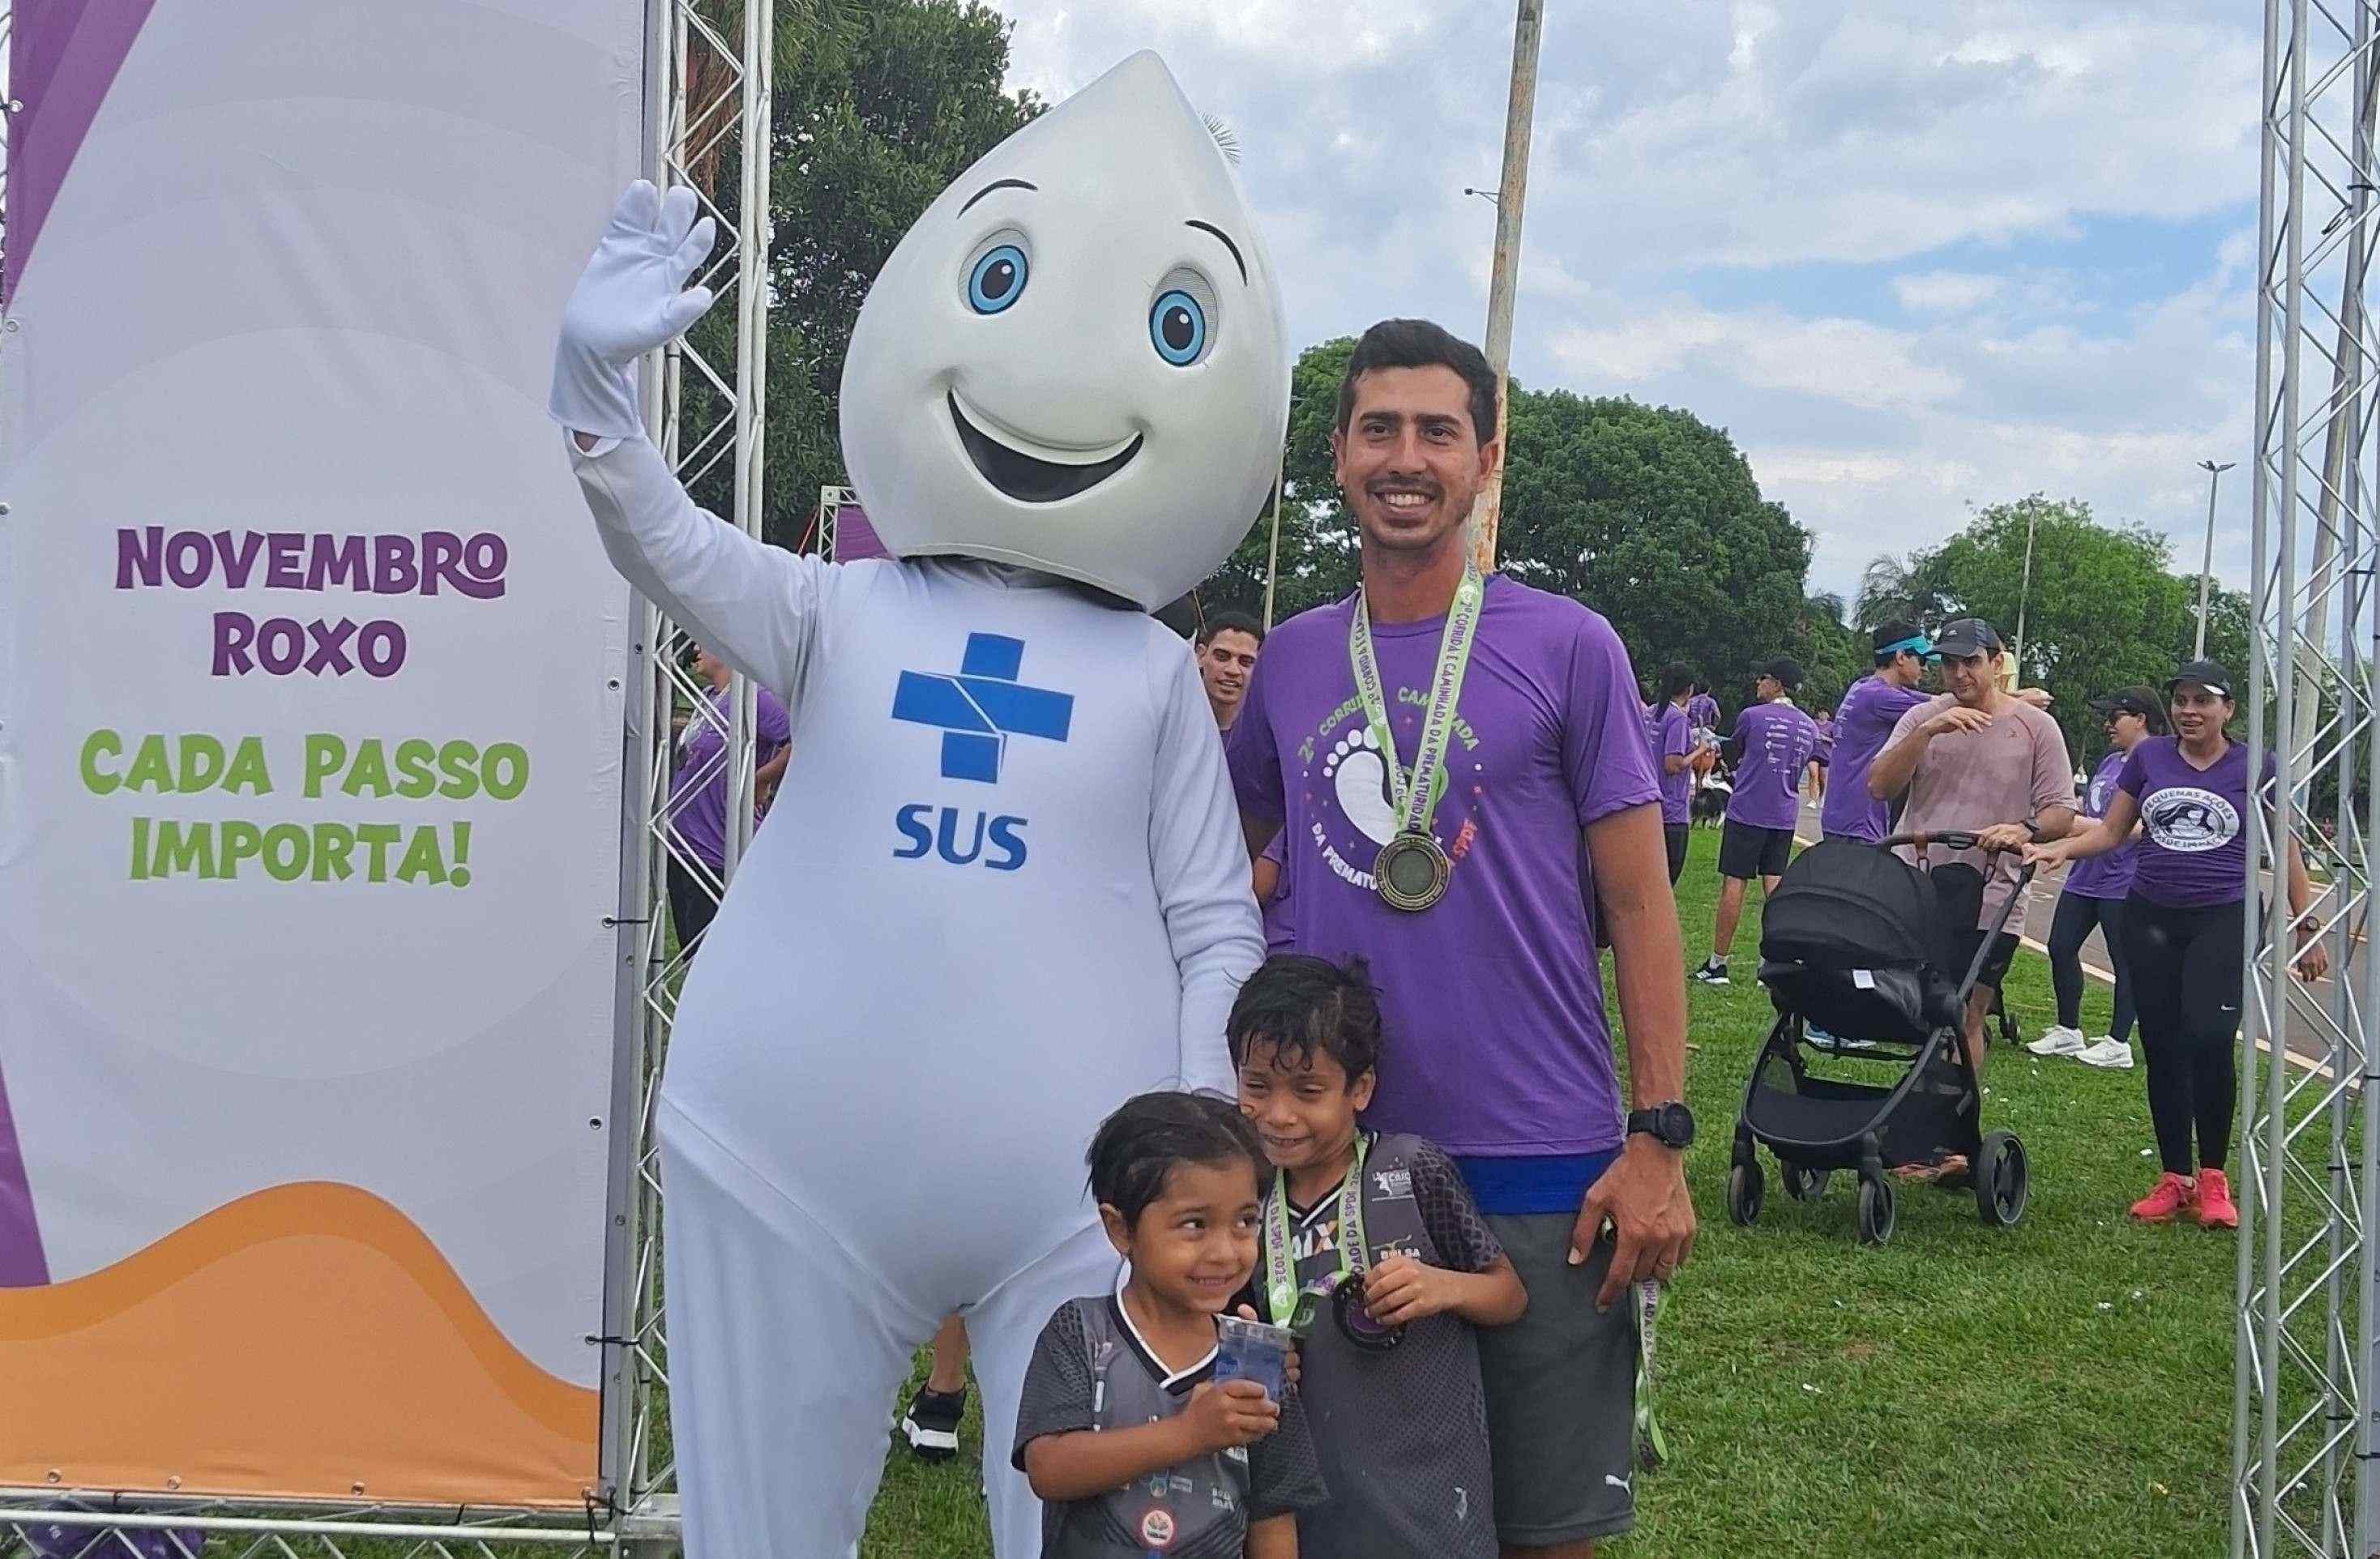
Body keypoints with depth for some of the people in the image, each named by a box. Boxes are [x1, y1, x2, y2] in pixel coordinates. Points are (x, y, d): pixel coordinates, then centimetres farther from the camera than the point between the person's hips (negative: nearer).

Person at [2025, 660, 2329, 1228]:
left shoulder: (2255, 767, 1)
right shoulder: (2148, 756, 7)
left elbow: (2287, 851, 7)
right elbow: (2111, 832, 11)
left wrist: (2306, 927, 6)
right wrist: (2060, 848, -7)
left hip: (2222, 921, -3)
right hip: (2151, 920, 3)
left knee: (2209, 1040, -18)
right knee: (2162, 1050, 5)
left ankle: (2212, 1178, -1)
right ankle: (2174, 1179, 16)